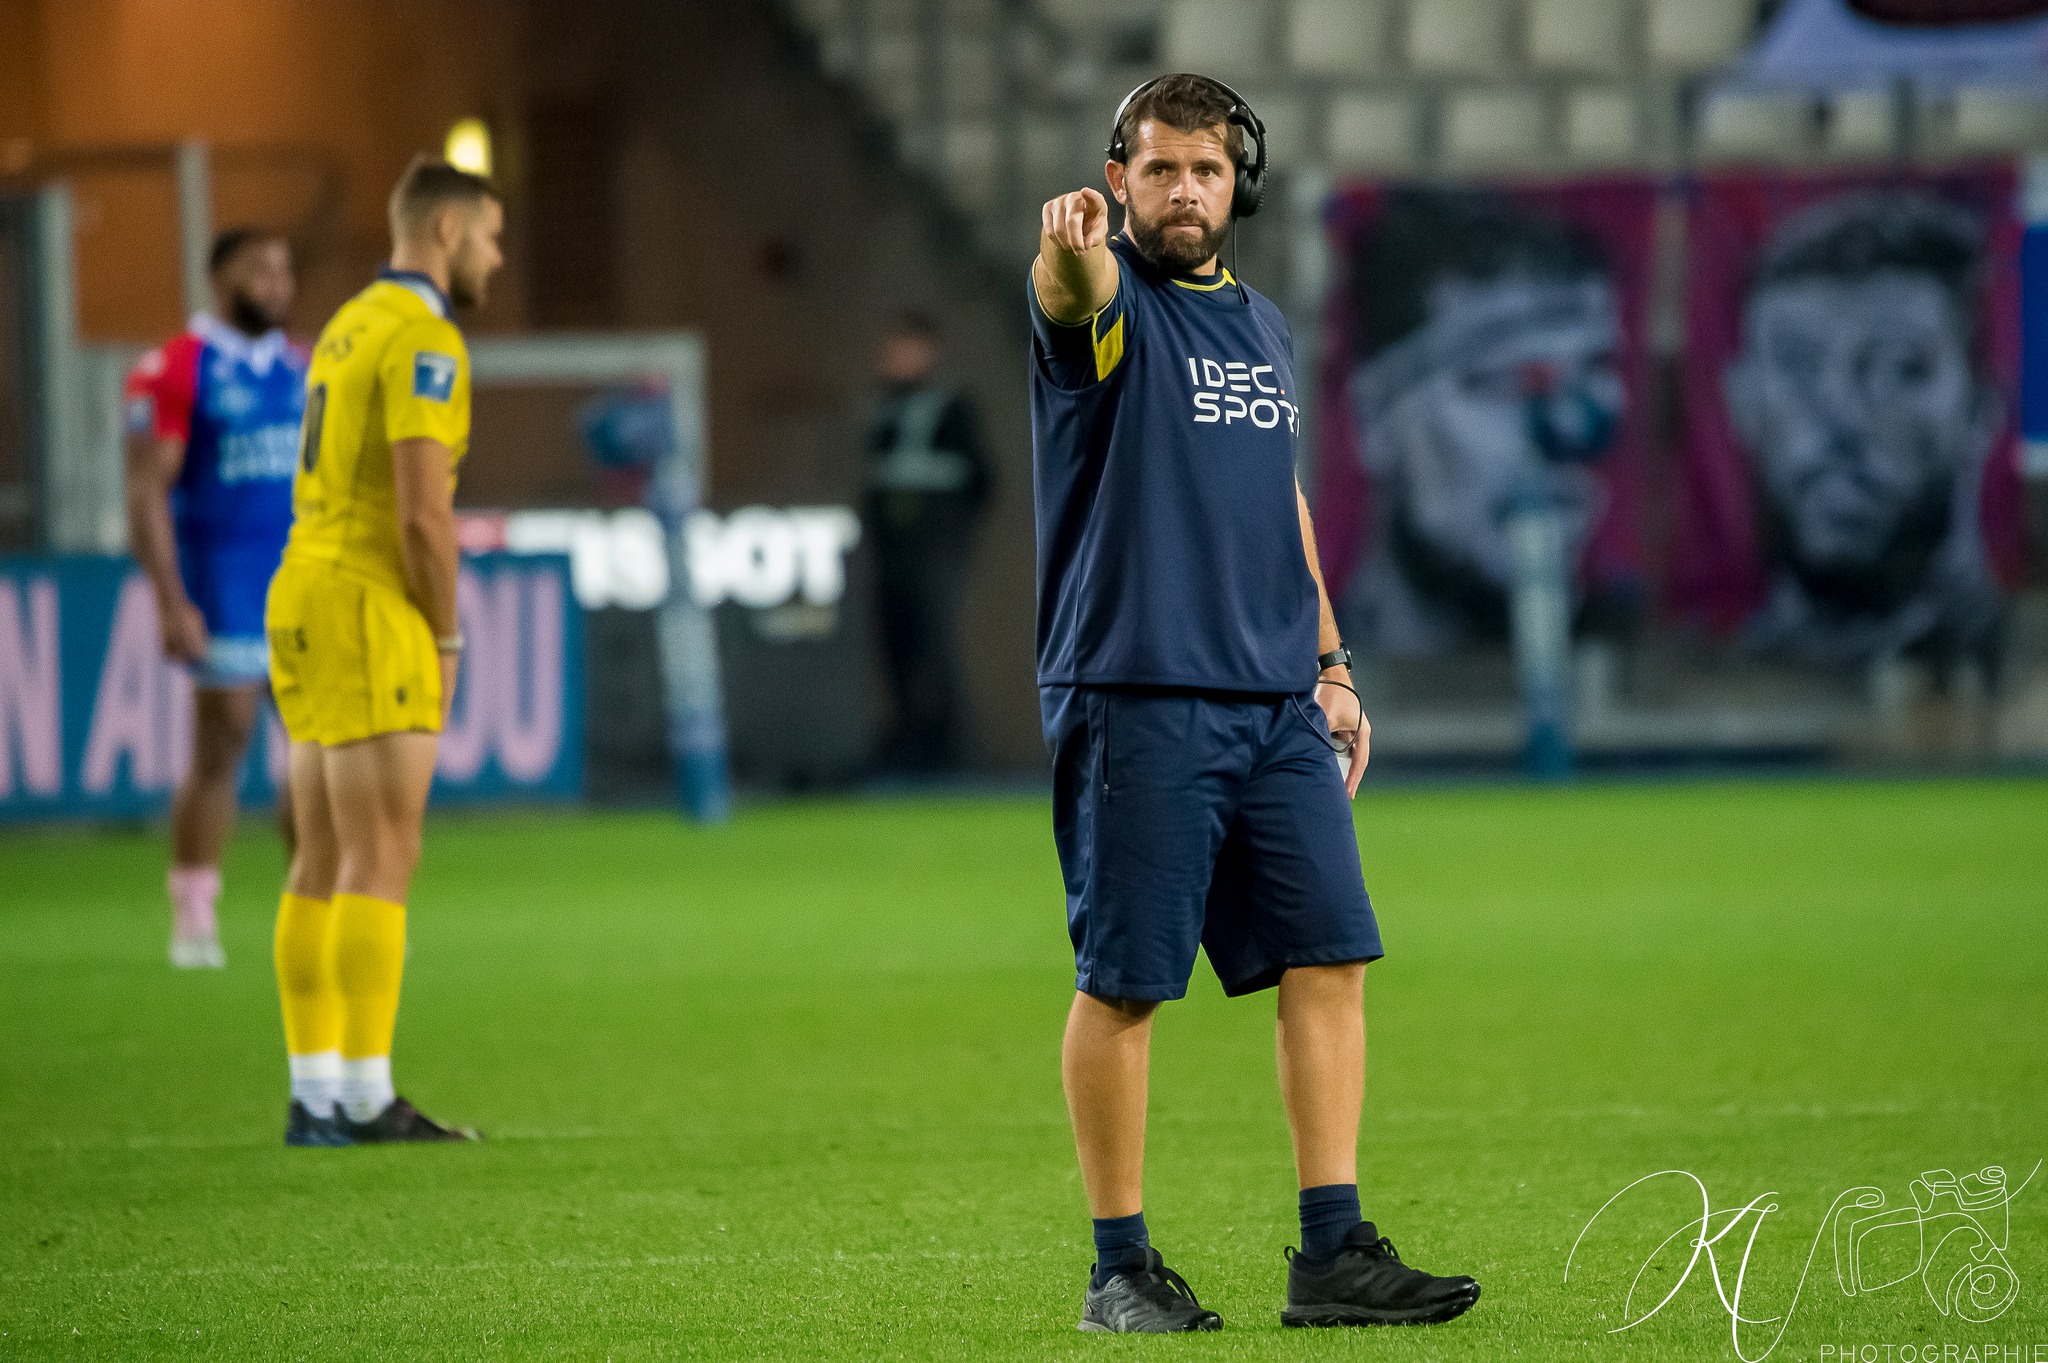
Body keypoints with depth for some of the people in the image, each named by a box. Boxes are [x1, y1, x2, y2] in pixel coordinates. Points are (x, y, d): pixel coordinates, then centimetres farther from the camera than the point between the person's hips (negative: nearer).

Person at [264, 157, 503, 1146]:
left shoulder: (350, 327, 19)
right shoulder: (425, 341, -13)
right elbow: (423, 513, -20)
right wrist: (448, 642, -9)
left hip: (306, 595, 10)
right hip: (370, 615, -10)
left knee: (325, 866, 8)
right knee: (384, 863, -8)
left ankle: (316, 1099, 8)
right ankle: (369, 1102, -10)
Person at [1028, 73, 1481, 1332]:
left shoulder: (1262, 325, 18)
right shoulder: (1107, 299, -3)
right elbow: (1072, 289, -28)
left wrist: (1332, 668, 20)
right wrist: (1070, 250, -52)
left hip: (1278, 707, 6)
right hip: (1137, 699, -6)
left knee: (1330, 959, 0)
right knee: (1124, 982, -3)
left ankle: (1334, 1252, 2)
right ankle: (1122, 1265, 5)